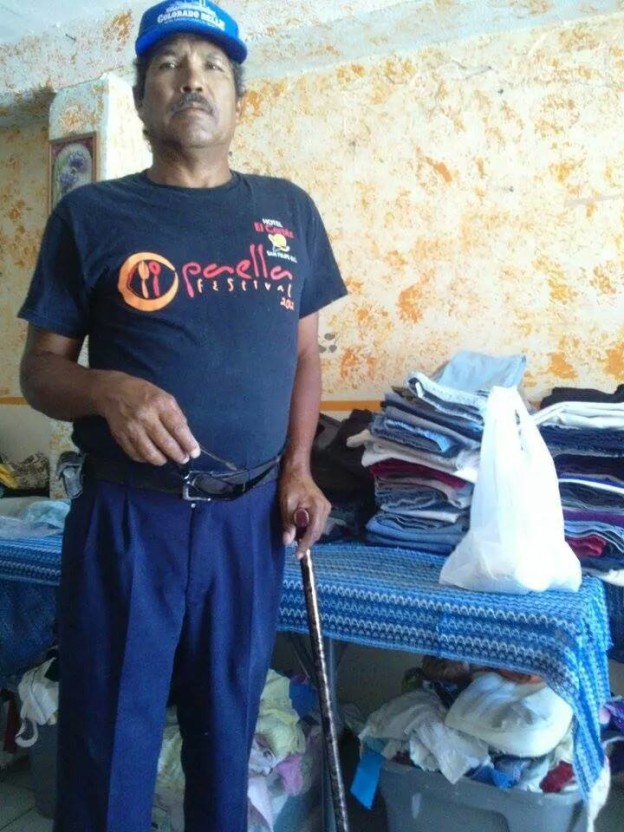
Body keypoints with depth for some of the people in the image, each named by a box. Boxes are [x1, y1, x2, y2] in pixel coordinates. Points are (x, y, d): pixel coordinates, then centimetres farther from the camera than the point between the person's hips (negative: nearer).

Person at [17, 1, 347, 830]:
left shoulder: (288, 210, 7)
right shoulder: (91, 214, -1)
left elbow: (303, 351, 11)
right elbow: (40, 367, 0)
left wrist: (298, 469, -1)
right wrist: (106, 390, -22)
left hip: (251, 517, 3)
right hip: (128, 517, -2)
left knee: (228, 734, 18)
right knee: (111, 746, 10)